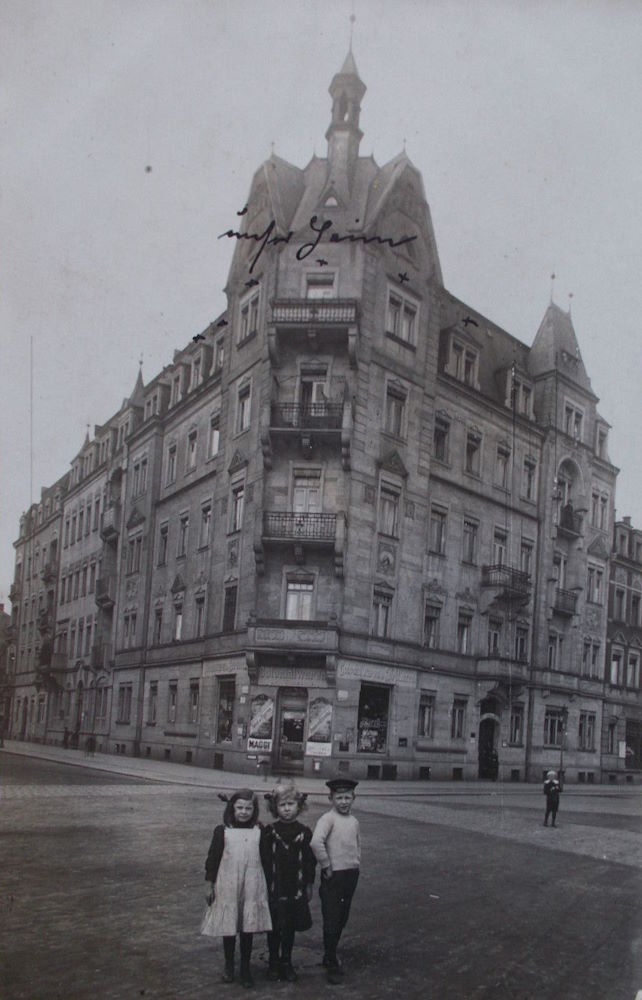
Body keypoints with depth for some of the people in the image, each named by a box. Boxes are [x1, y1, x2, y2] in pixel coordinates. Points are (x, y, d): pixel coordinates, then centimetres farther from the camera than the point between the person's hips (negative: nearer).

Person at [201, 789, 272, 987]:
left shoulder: (259, 831, 1)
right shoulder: (222, 832, -4)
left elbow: (265, 858, 8)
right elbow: (212, 858, 0)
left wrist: (265, 885, 8)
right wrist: (212, 885, -1)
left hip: (252, 888, 1)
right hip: (228, 887, -1)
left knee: (248, 929, 7)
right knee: (228, 928, 9)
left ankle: (245, 969, 21)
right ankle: (229, 967, 27)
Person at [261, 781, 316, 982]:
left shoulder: (304, 833, 0)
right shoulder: (270, 832, -5)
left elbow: (310, 861, 5)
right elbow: (263, 860, -4)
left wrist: (309, 885, 6)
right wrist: (264, 885, -6)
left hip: (296, 889, 2)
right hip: (274, 888, -2)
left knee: (290, 928, 11)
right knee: (275, 928, 6)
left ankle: (287, 963, 24)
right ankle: (274, 964, 21)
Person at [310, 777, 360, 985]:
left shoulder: (354, 821, 9)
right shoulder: (327, 819, -14)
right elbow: (316, 842, -29)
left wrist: (356, 863, 13)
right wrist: (326, 865, -20)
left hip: (351, 875, 7)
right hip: (334, 876, -7)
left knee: (342, 920, 16)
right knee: (331, 922, -2)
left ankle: (330, 956, 33)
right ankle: (332, 964, 9)